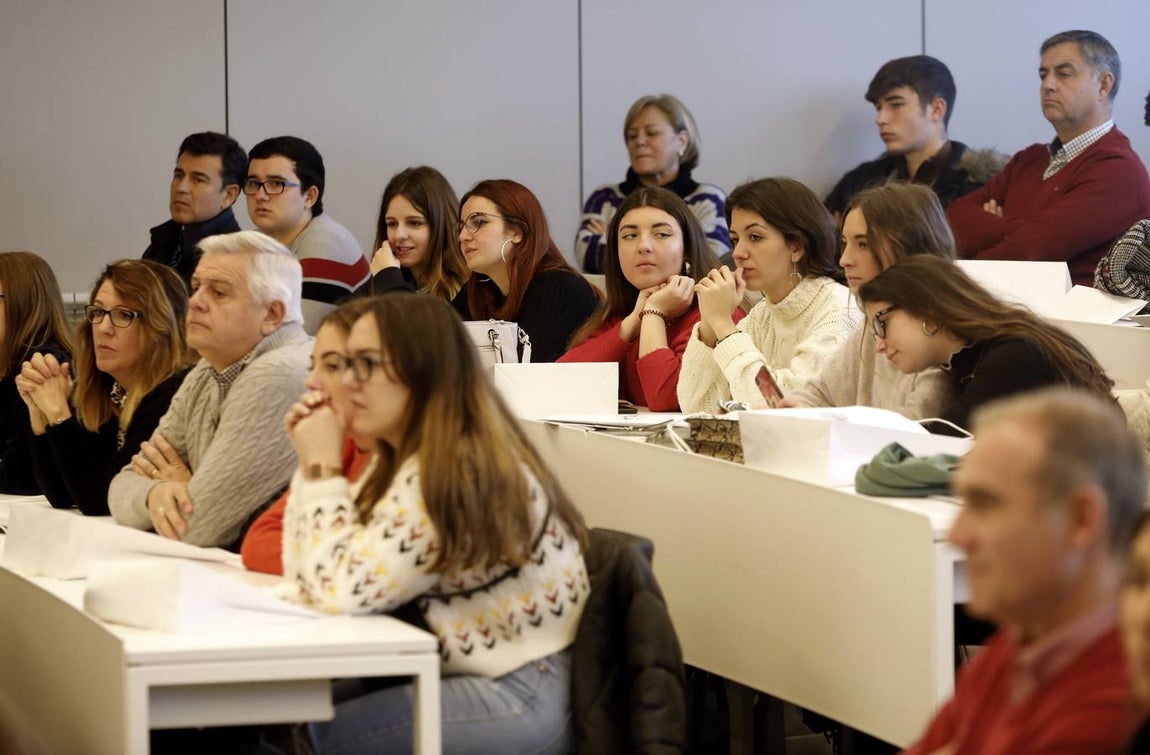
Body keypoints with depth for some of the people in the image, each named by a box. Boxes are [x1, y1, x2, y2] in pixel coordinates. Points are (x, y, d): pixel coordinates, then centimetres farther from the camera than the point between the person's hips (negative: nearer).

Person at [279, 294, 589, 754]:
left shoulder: (455, 474, -20)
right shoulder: (402, 460, 10)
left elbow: (342, 590, -23)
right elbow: (309, 580, 8)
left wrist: (322, 467, -14)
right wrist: (311, 465, 1)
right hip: (476, 678, 9)